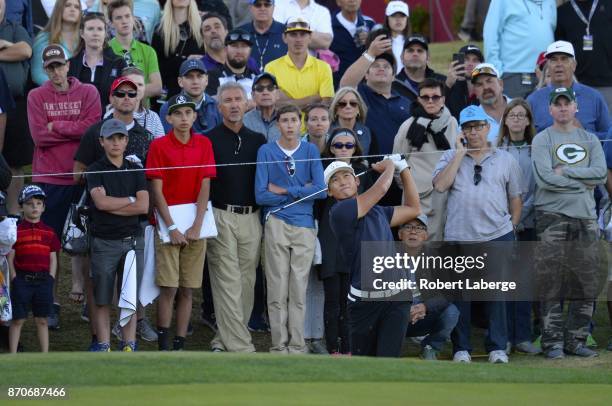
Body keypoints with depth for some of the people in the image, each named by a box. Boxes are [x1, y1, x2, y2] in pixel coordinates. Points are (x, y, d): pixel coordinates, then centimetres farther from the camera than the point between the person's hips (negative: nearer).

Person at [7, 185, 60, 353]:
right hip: (22, 279, -2)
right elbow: (10, 259, 0)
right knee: (17, 320, 1)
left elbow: (53, 259, 10)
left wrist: (50, 281, 1)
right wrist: (15, 280, -8)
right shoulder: (16, 231, 0)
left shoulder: (49, 232, 8)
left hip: (43, 279, 2)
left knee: (42, 320, 8)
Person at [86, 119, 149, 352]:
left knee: (131, 297, 2)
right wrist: (130, 200, -3)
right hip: (104, 242, -2)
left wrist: (111, 205, -8)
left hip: (133, 240, 2)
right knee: (102, 299, 0)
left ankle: (129, 345, 7)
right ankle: (103, 346, 4)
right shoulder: (95, 170, 2)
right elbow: (101, 202, -13)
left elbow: (143, 206, -2)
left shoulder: (135, 170, 10)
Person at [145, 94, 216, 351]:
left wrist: (197, 226, -9)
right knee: (168, 288, -7)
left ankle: (180, 345, 9)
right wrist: (171, 228, -12)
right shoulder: (159, 146, -2)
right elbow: (157, 190, -5)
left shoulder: (203, 144, 5)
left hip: (195, 225, 3)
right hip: (168, 222, -3)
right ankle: (163, 346, 1)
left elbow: (205, 187, 1)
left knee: (187, 290, 4)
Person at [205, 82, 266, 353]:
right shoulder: (209, 140, 1)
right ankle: (240, 346, -10)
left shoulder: (258, 141, 13)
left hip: (252, 218, 5)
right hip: (221, 216, -5)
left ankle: (224, 340, 13)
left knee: (246, 282, 5)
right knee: (228, 282, -8)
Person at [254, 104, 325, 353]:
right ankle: (279, 345, 2)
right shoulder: (266, 152, 4)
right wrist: (300, 192, -3)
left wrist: (283, 190, -5)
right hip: (276, 225, -1)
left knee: (299, 290, 2)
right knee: (277, 290, -3)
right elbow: (261, 195, -4)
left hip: (305, 225, 1)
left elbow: (320, 190, -4)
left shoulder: (310, 151, 8)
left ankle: (297, 345, 6)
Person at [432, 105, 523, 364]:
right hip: (458, 237, 0)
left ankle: (497, 348, 7)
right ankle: (461, 349, 11)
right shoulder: (451, 157, 9)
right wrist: (460, 154, -7)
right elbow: (440, 185, -8)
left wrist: (511, 227, 7)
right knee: (460, 294, 2)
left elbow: (515, 199, 16)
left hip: (497, 236, 0)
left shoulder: (505, 160, 12)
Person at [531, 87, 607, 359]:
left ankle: (576, 339, 10)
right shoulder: (542, 140, 4)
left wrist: (565, 171, -7)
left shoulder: (590, 140, 15)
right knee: (550, 283, -7)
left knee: (586, 284, 3)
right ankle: (552, 342, -3)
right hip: (552, 216, -4)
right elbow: (545, 178, -11)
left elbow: (601, 174, -1)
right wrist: (583, 183, -5)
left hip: (585, 218, 4)